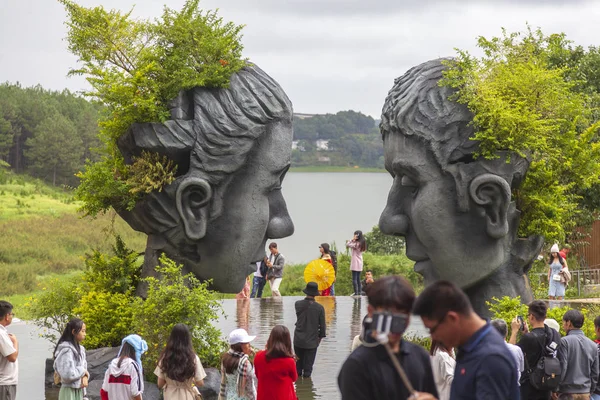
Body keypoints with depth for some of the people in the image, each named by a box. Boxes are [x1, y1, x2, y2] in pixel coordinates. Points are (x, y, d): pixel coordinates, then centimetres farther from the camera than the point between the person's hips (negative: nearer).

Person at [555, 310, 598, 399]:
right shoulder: (593, 345, 9)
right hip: (585, 393, 5)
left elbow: (561, 367, -11)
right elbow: (595, 373, 11)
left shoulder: (564, 341, -8)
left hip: (568, 393, -5)